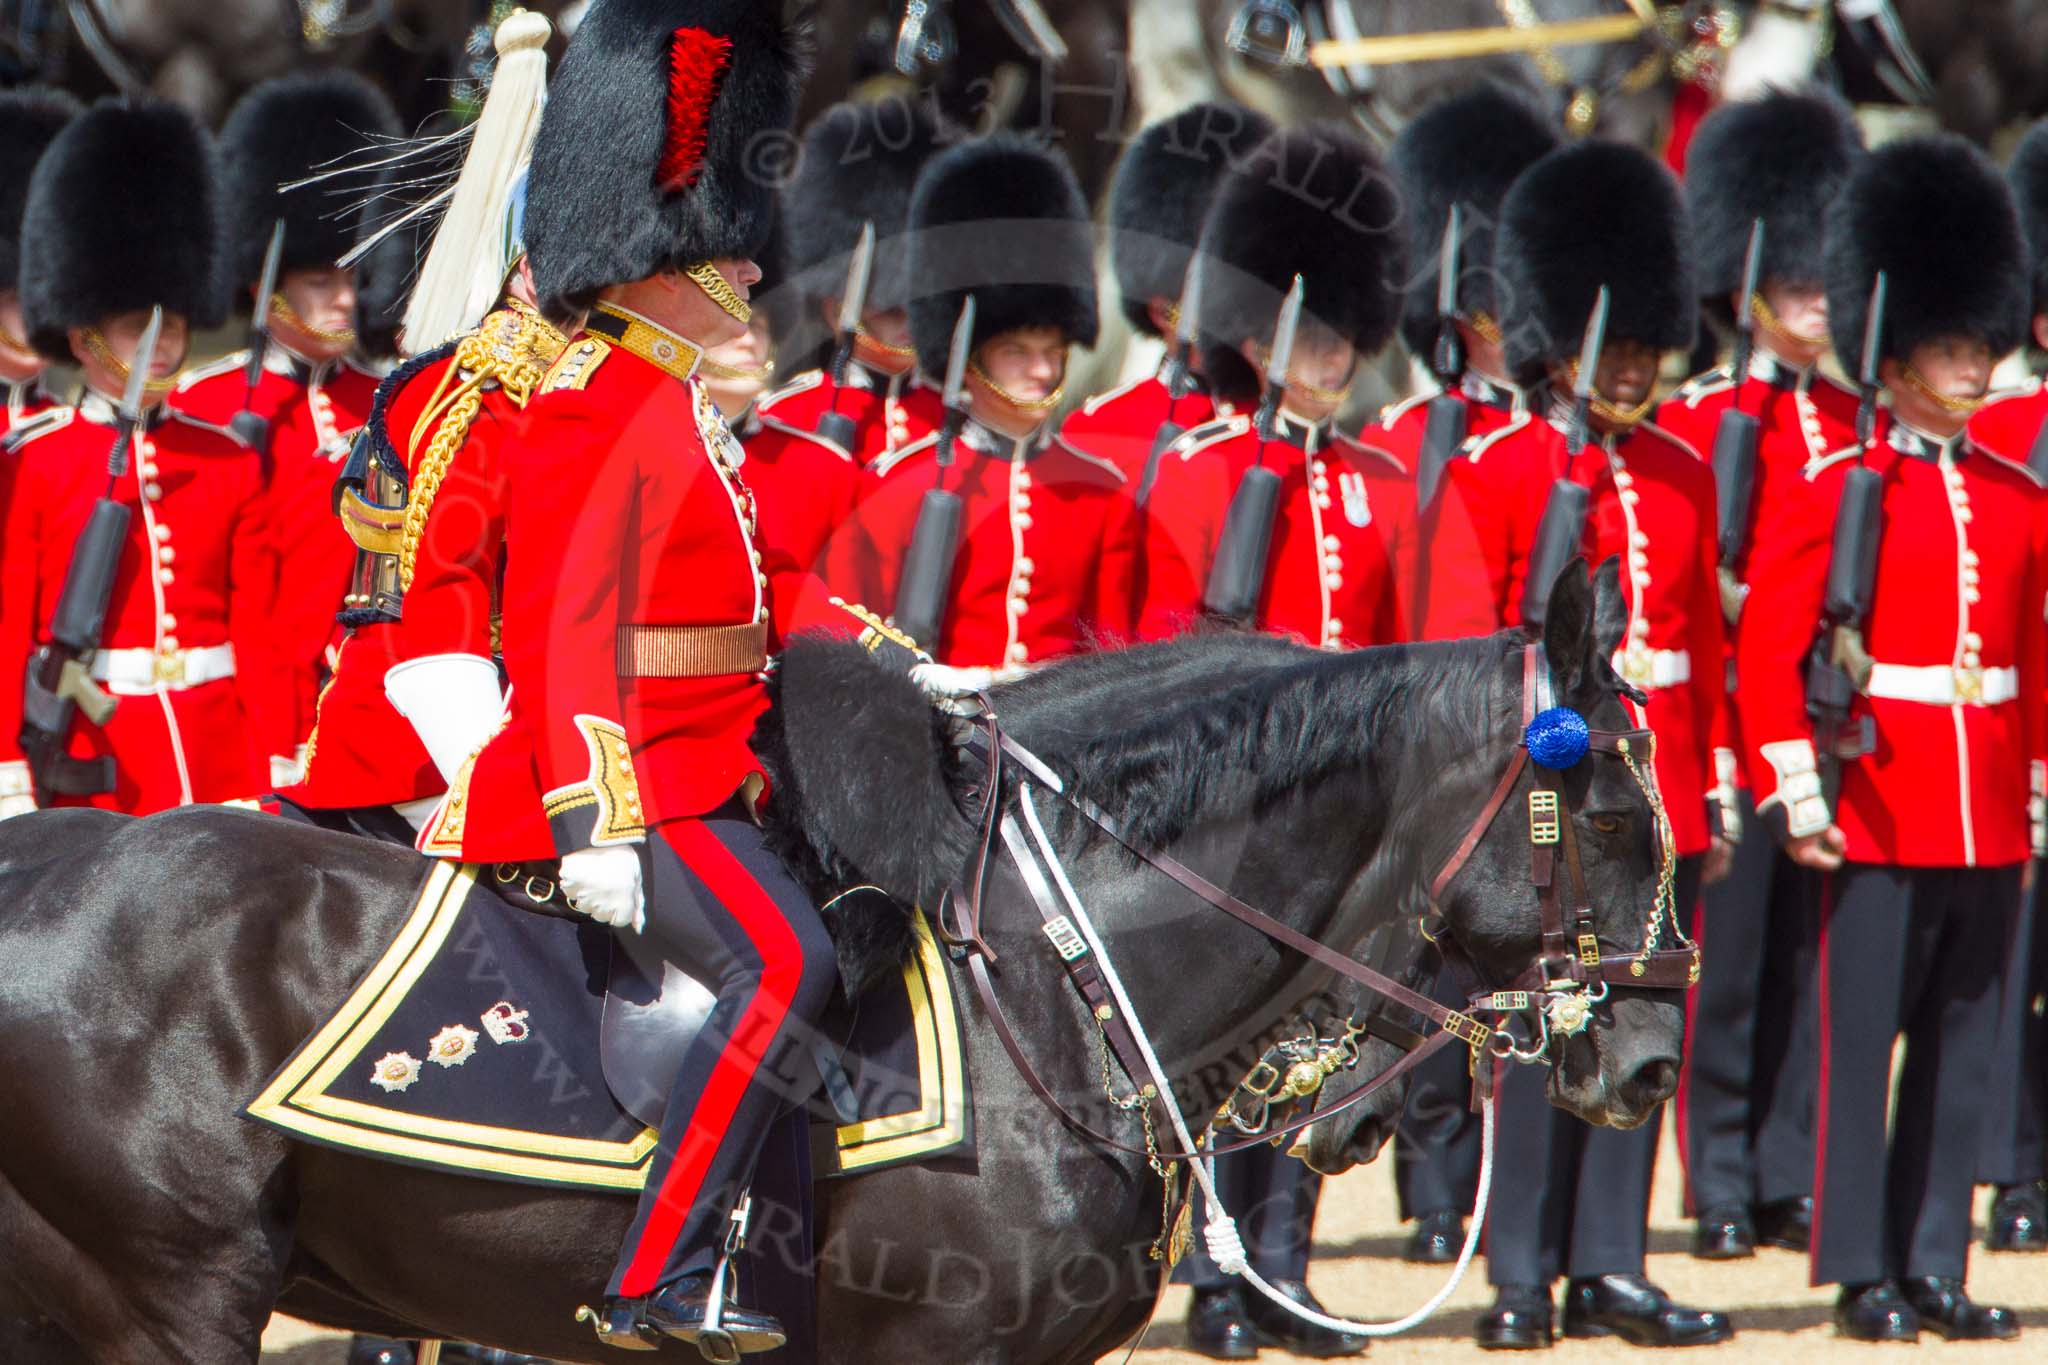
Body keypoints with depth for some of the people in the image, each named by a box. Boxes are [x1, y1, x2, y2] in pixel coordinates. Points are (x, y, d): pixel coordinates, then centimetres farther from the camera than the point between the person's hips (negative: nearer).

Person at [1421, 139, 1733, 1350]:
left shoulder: (1684, 477, 11)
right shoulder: (1493, 475, -4)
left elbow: (1706, 650, 15)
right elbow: (1457, 654, -6)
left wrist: (1710, 796, 13)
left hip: (1659, 806, 5)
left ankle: (1613, 1269, 12)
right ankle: (1525, 1279, 5)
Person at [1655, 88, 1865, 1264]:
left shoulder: (1860, 422, 13)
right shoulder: (1698, 420, -2)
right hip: (1740, 723, -4)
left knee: (1813, 962, 6)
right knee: (1727, 961, -2)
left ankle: (1795, 1180, 11)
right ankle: (1723, 1191, 3)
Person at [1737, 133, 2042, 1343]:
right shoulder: (1839, 492, -4)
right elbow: (1768, 650, -6)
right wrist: (1797, 796, -11)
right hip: (1880, 818, -5)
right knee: (1863, 1041, -2)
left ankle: (1938, 1267, 12)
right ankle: (1863, 1273, 3)